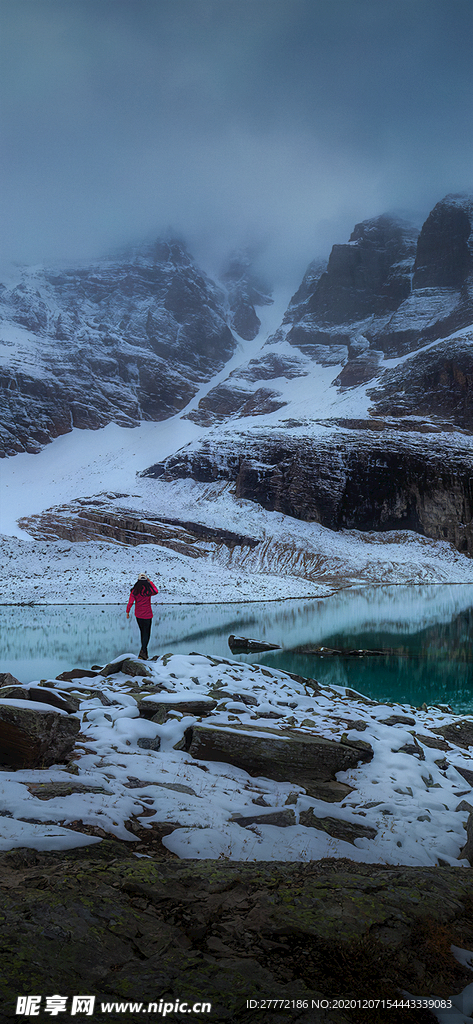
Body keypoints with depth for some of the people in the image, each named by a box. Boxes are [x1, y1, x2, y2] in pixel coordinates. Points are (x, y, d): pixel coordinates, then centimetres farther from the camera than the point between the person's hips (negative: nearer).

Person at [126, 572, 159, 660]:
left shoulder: (134, 590, -7)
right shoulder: (148, 590, -13)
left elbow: (130, 602, -8)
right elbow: (156, 591, 10)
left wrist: (127, 612, 5)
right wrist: (150, 582, 13)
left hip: (138, 615, 3)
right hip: (147, 615, -3)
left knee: (143, 632, 18)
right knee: (146, 633, 3)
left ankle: (144, 652, 25)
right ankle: (143, 651, -13)